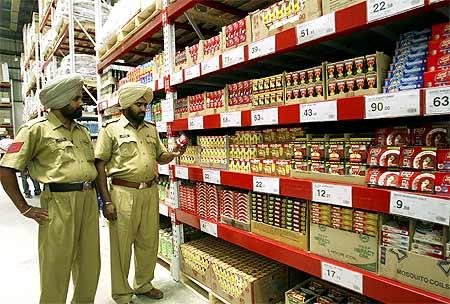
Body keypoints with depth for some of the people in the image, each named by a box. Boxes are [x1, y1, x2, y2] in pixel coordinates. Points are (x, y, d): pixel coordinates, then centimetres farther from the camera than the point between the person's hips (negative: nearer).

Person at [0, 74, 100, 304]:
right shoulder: (37, 129, -4)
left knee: (90, 264, 16)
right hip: (59, 201, -6)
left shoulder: (83, 131, 15)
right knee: (57, 267, 6)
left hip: (89, 199, 6)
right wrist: (25, 209, -8)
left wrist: (100, 197, 14)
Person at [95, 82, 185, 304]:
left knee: (149, 243, 15)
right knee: (122, 246, 7)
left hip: (150, 192, 5)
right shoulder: (111, 129, -3)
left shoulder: (151, 129, 12)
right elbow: (99, 165, -6)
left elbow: (160, 157, 18)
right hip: (123, 193, -5)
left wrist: (174, 154, -5)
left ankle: (143, 284, 37)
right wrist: (107, 201, -12)